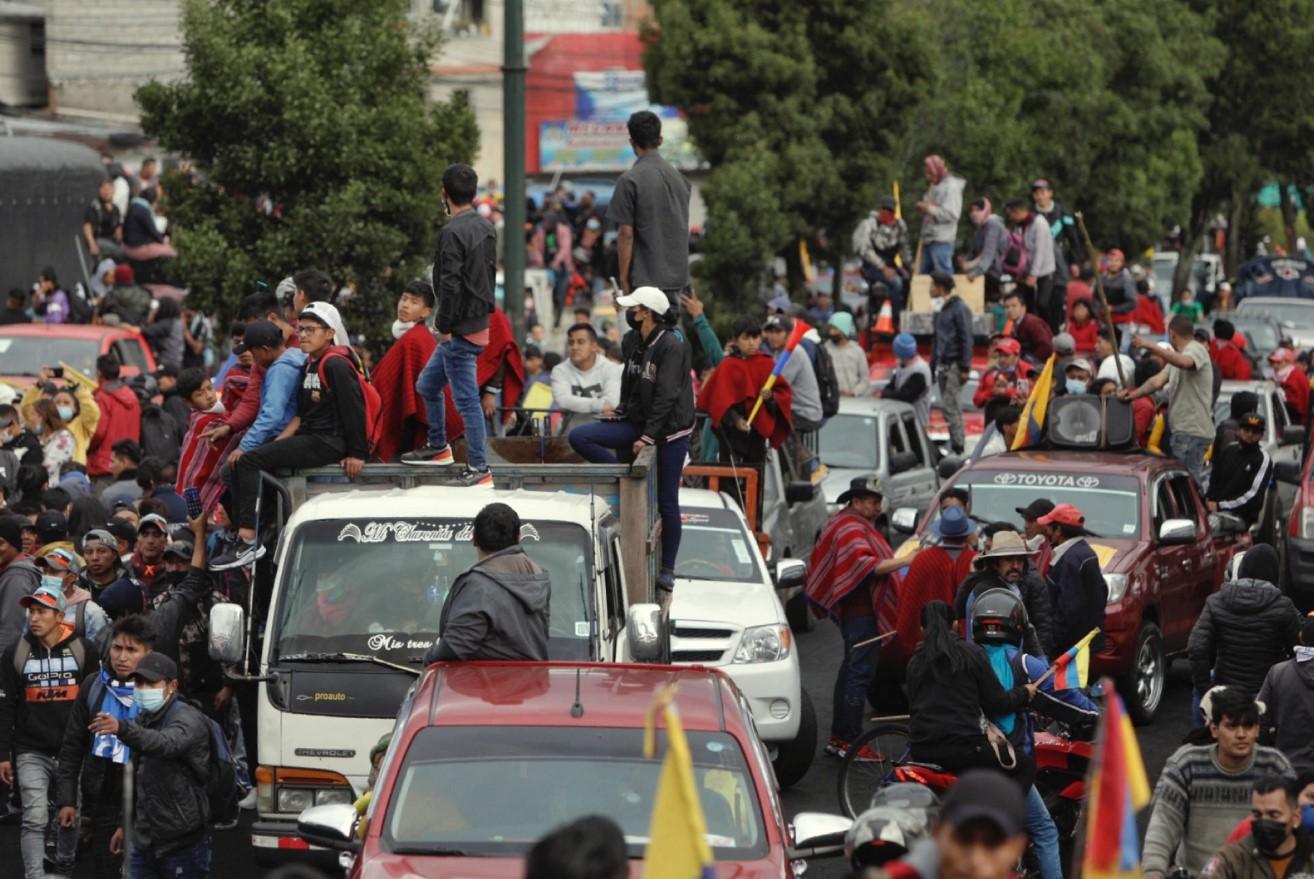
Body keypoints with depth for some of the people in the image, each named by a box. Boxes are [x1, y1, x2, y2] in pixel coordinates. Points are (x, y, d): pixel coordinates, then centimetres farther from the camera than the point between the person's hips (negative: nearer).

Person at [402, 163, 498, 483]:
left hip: (461, 331, -10)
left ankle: (479, 469, -1)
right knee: (427, 385, 23)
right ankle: (438, 447, 34)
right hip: (480, 322, 10)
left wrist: (444, 327, -14)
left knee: (467, 399, -4)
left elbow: (450, 285, -22)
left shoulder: (452, 232, -18)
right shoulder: (487, 228, 9)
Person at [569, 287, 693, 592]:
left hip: (670, 429, -7)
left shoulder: (671, 346, -15)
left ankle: (667, 570, 8)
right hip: (636, 422, 7)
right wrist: (621, 413, 4)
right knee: (579, 437, -12)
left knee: (666, 502, -2)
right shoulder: (632, 341, 8)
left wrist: (648, 437, -22)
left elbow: (666, 395, -19)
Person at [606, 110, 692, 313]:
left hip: (646, 278, -6)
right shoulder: (679, 177, 9)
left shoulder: (630, 180, -11)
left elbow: (626, 233, -12)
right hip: (677, 277, 6)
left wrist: (624, 280, -8)